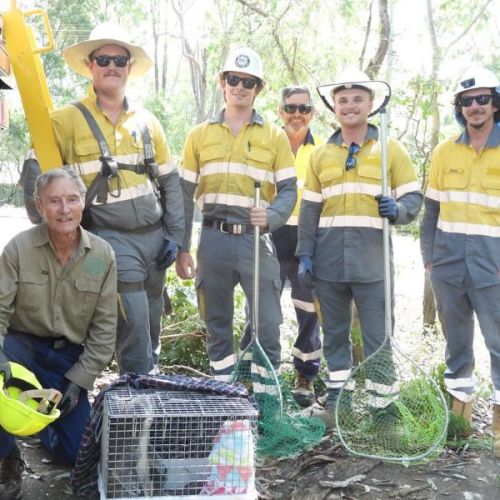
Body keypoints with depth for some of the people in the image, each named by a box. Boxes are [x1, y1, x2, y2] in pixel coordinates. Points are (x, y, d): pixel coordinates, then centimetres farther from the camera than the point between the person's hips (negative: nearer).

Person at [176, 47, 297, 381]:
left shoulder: (275, 136, 6)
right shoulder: (200, 135, 9)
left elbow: (289, 190, 2)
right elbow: (185, 195, 9)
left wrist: (271, 216, -20)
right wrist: (182, 249, 5)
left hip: (257, 239, -1)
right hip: (214, 239, 2)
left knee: (267, 324, -1)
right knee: (217, 323, 10)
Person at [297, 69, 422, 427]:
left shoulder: (391, 150, 5)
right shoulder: (321, 154, 13)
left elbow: (413, 198, 3)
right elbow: (310, 208, 12)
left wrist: (397, 209, -20)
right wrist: (305, 254, 5)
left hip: (372, 260, -3)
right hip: (329, 260, 3)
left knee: (378, 337, -1)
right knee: (334, 334, 12)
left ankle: (381, 407, 10)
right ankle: (336, 401, 25)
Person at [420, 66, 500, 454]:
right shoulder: (445, 152, 8)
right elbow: (432, 208, 11)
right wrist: (429, 255, 5)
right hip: (448, 262, 3)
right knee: (456, 341, 13)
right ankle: (459, 414, 27)